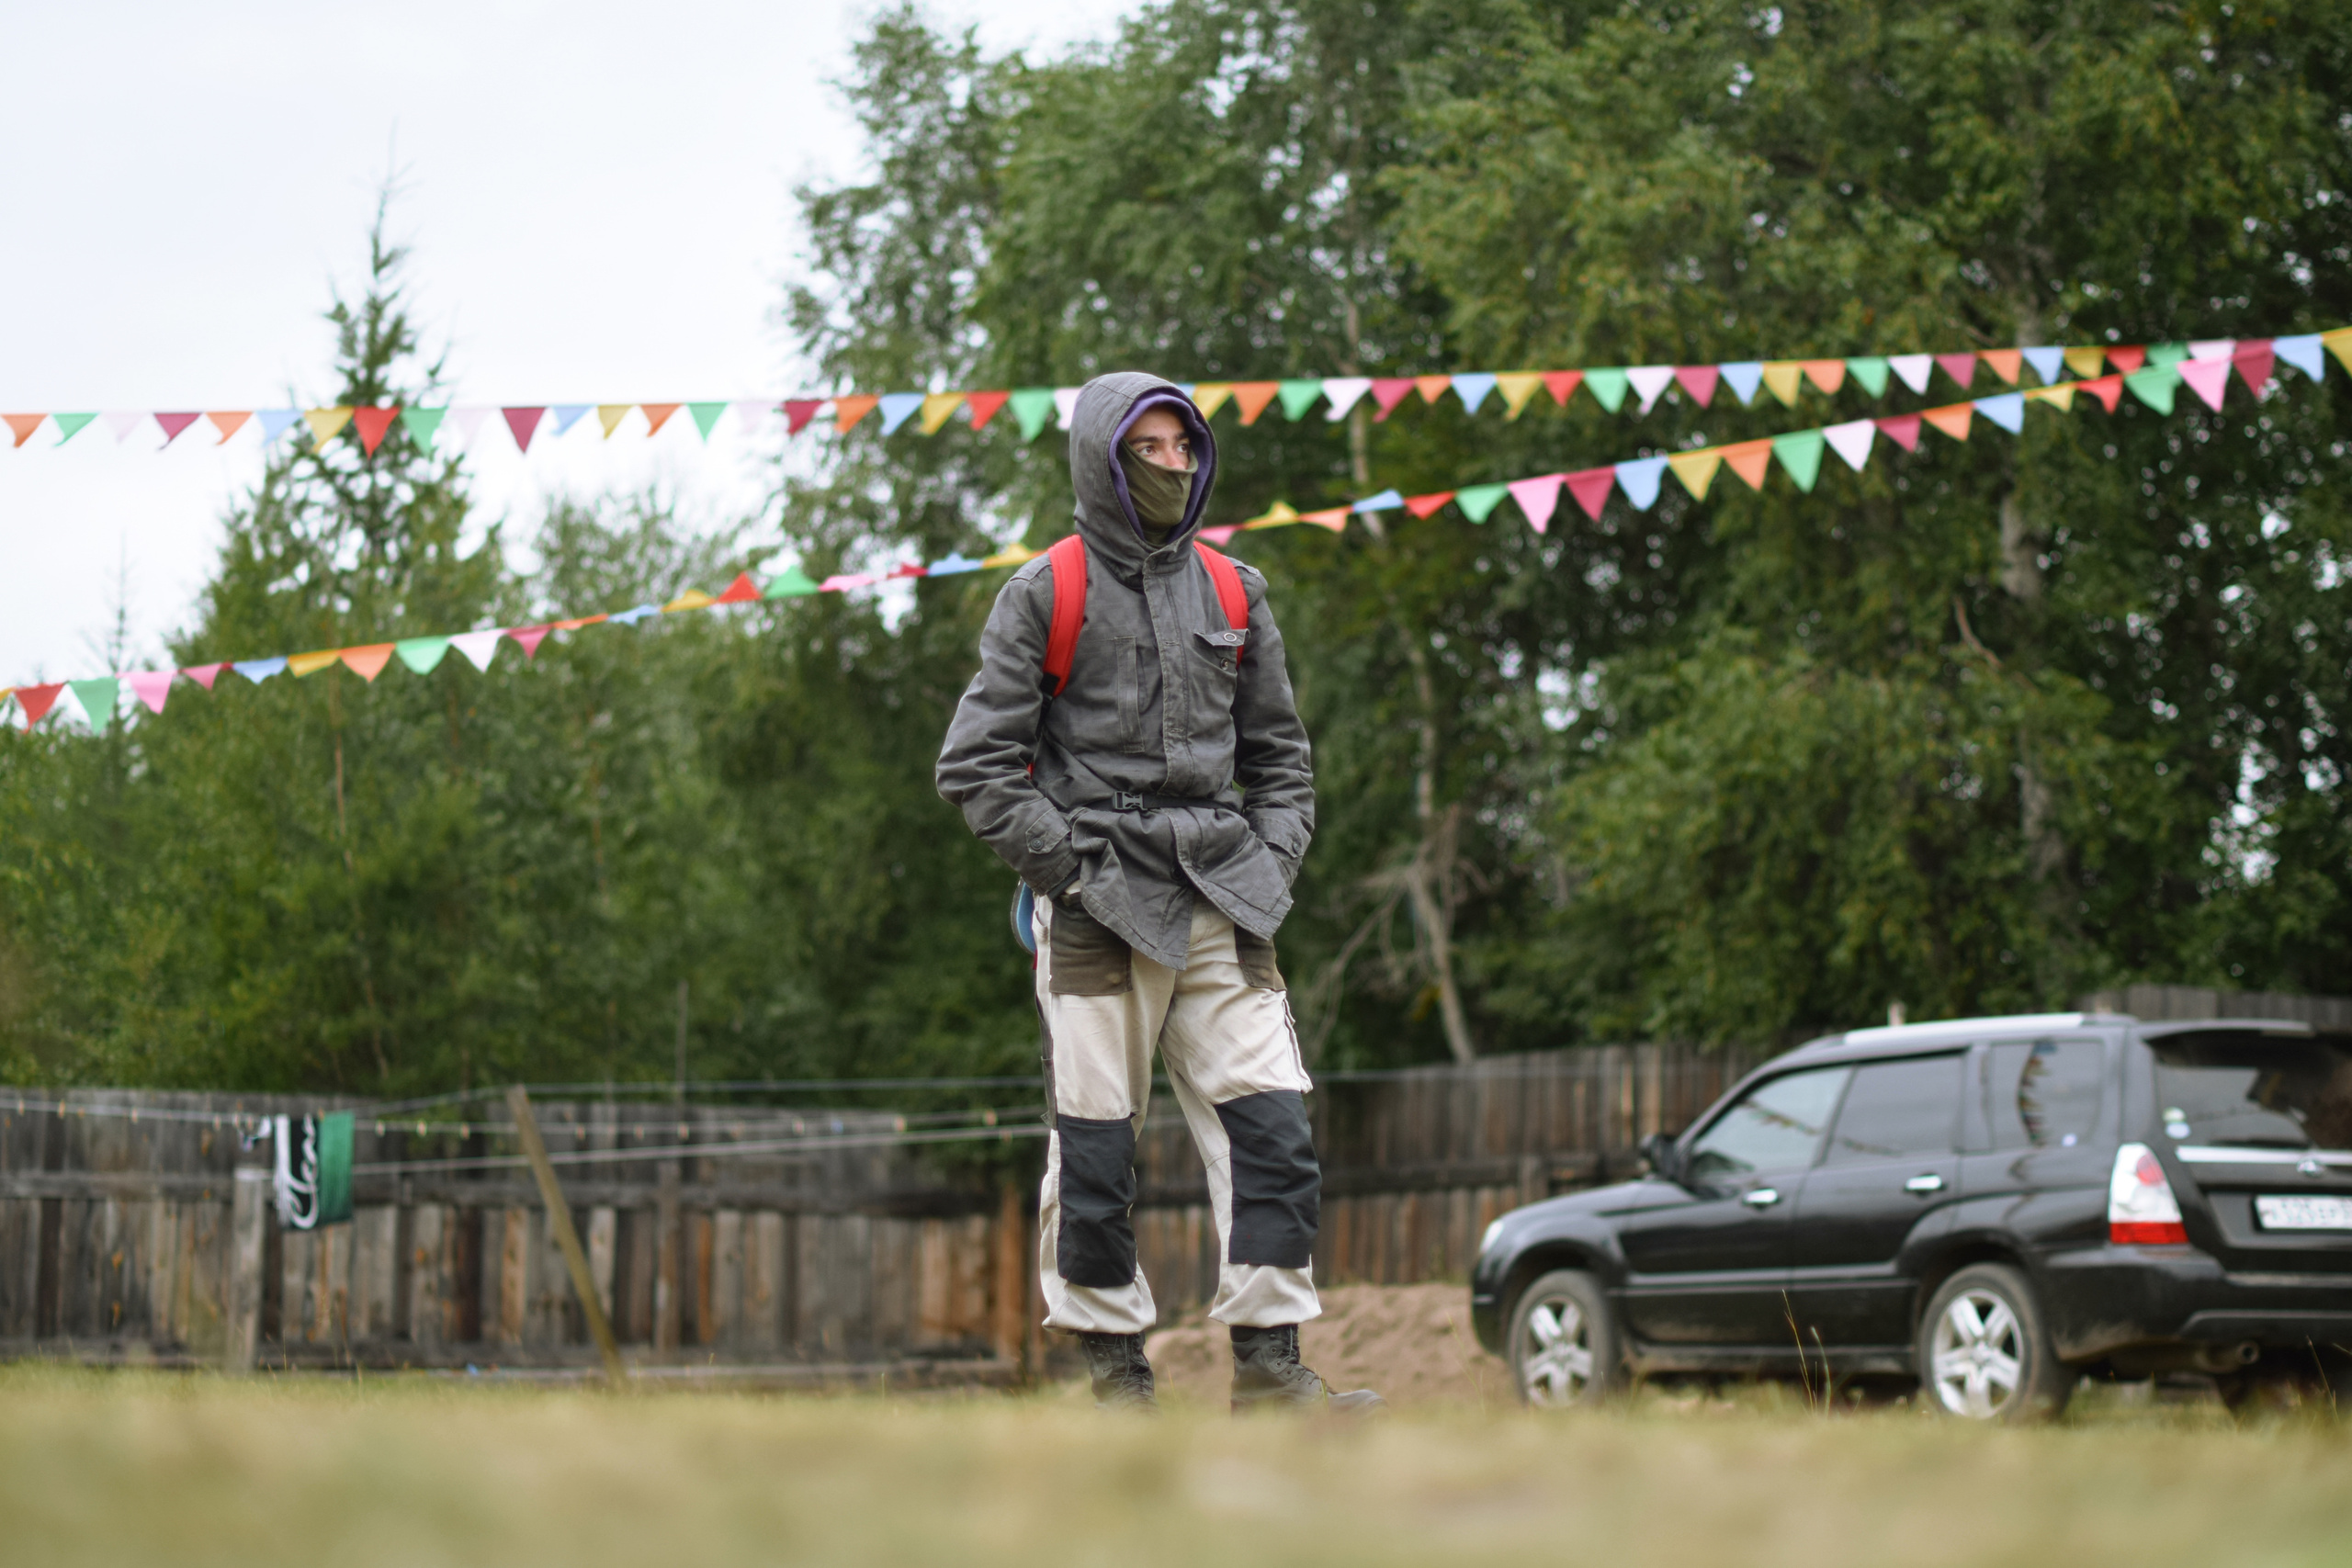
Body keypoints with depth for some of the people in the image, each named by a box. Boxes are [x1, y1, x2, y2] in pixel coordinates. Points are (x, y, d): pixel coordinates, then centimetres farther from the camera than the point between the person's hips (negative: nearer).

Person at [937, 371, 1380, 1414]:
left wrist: (1271, 860, 7)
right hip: (1099, 908, -4)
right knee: (1095, 1149, -3)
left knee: (1272, 1125, -7)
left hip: (1222, 902, 4)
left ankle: (1269, 1364, -4)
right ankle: (1115, 1370, 7)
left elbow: (1281, 757, 22)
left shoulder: (1233, 596, 15)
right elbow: (976, 763, -1)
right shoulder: (1045, 596, 2)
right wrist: (1067, 863, -8)